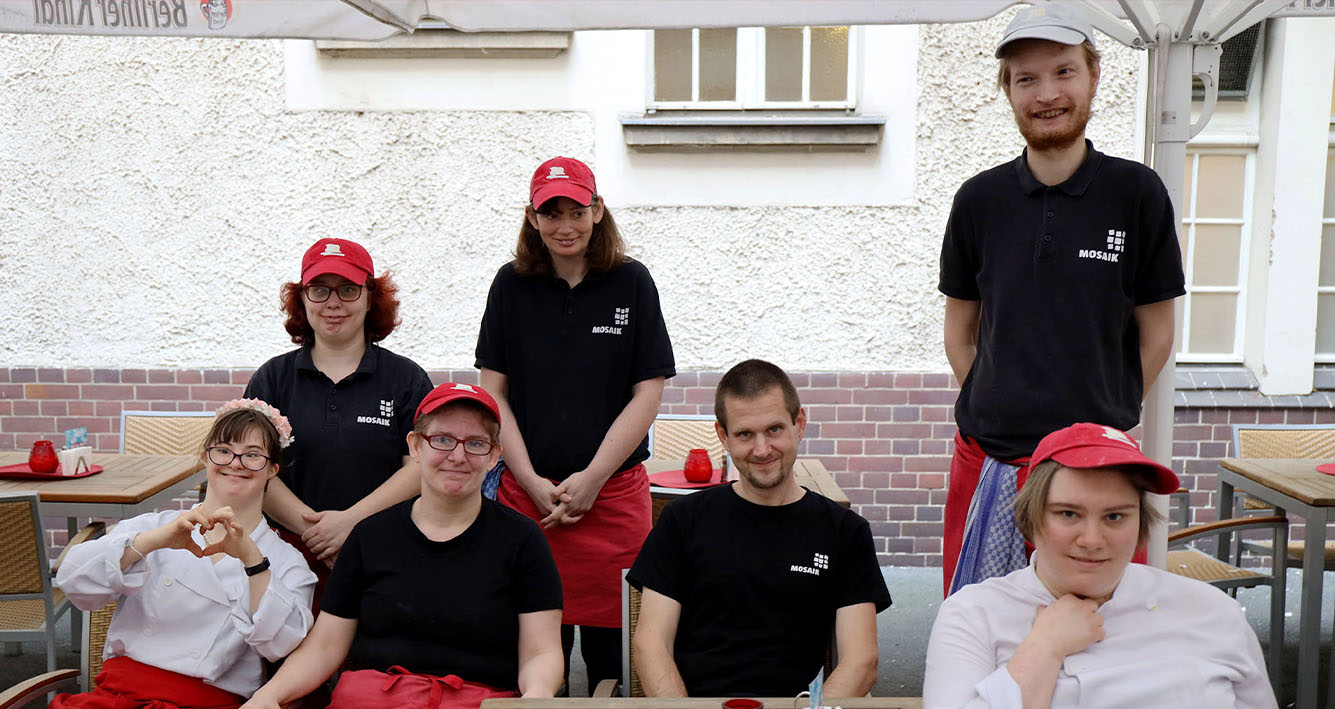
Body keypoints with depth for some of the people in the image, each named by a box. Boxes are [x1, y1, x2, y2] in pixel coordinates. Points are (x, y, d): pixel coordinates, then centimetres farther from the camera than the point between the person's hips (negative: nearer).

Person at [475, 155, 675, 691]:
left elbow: (648, 393, -1)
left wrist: (592, 479, -7)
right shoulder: (512, 285, 5)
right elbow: (494, 392, 4)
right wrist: (533, 482, -4)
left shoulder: (631, 283, 2)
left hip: (613, 493, -1)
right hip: (527, 493, 1)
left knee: (612, 648, 4)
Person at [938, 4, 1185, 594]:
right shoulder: (980, 199, 3)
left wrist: (1103, 415, 4)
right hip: (990, 458, 2)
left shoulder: (1137, 193, -1)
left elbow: (1156, 334, 5)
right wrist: (997, 412, 4)